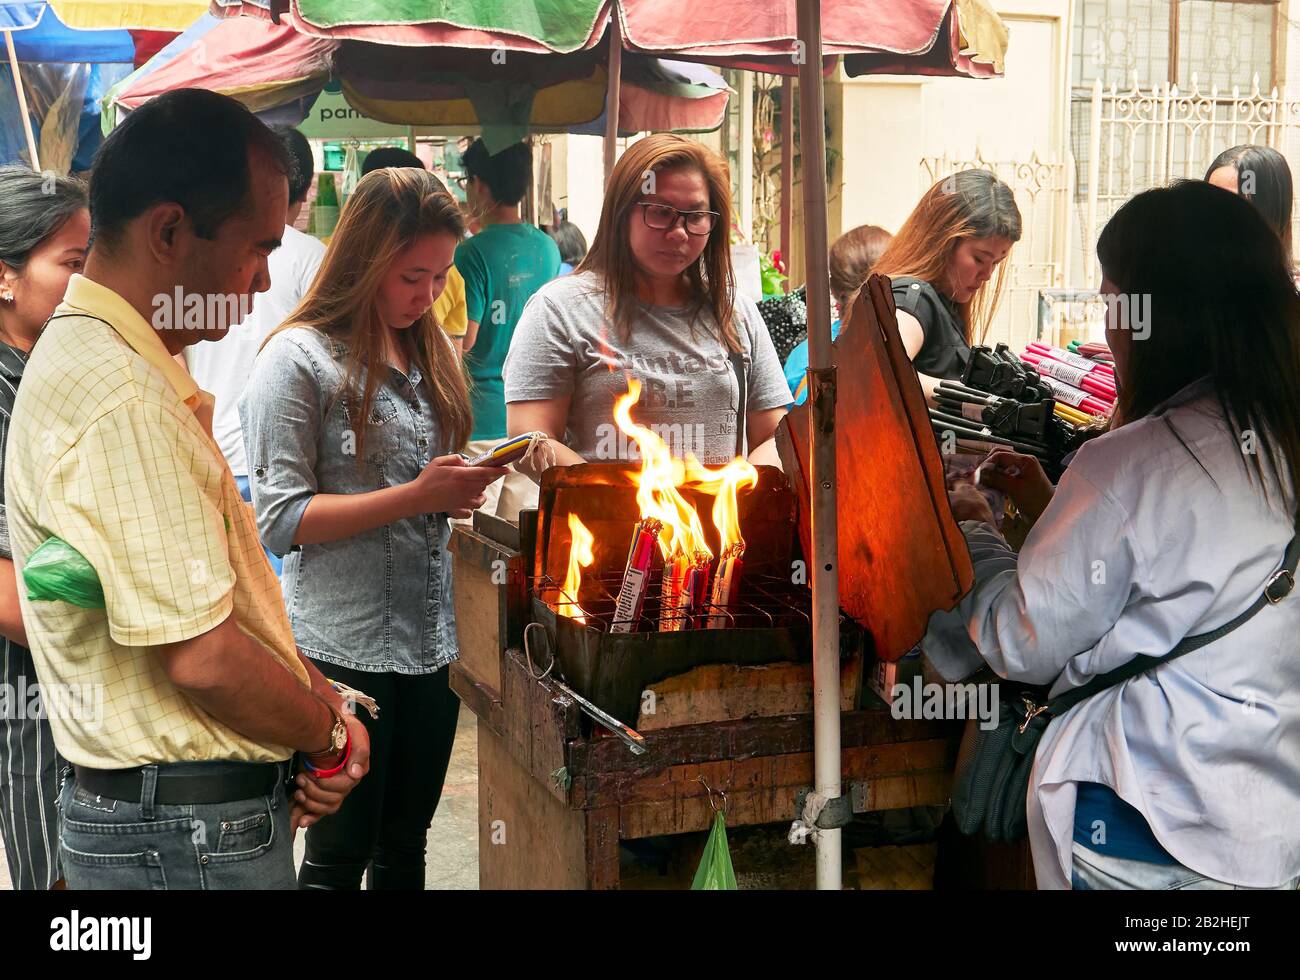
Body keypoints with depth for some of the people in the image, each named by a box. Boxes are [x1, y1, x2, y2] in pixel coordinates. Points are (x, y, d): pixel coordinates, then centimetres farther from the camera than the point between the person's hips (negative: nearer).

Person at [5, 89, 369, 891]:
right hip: (191, 836, -9)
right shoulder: (121, 404, -23)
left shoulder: (118, 369, 11)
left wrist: (318, 699, 4)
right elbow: (203, 657, -25)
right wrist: (332, 735, -9)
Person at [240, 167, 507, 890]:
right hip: (347, 647, -6)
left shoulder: (432, 350, 11)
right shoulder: (301, 358, -10)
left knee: (406, 844, 17)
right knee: (341, 855, 6)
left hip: (436, 639, 6)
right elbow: (280, 519, -15)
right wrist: (416, 497, -22)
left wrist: (467, 482, -1)